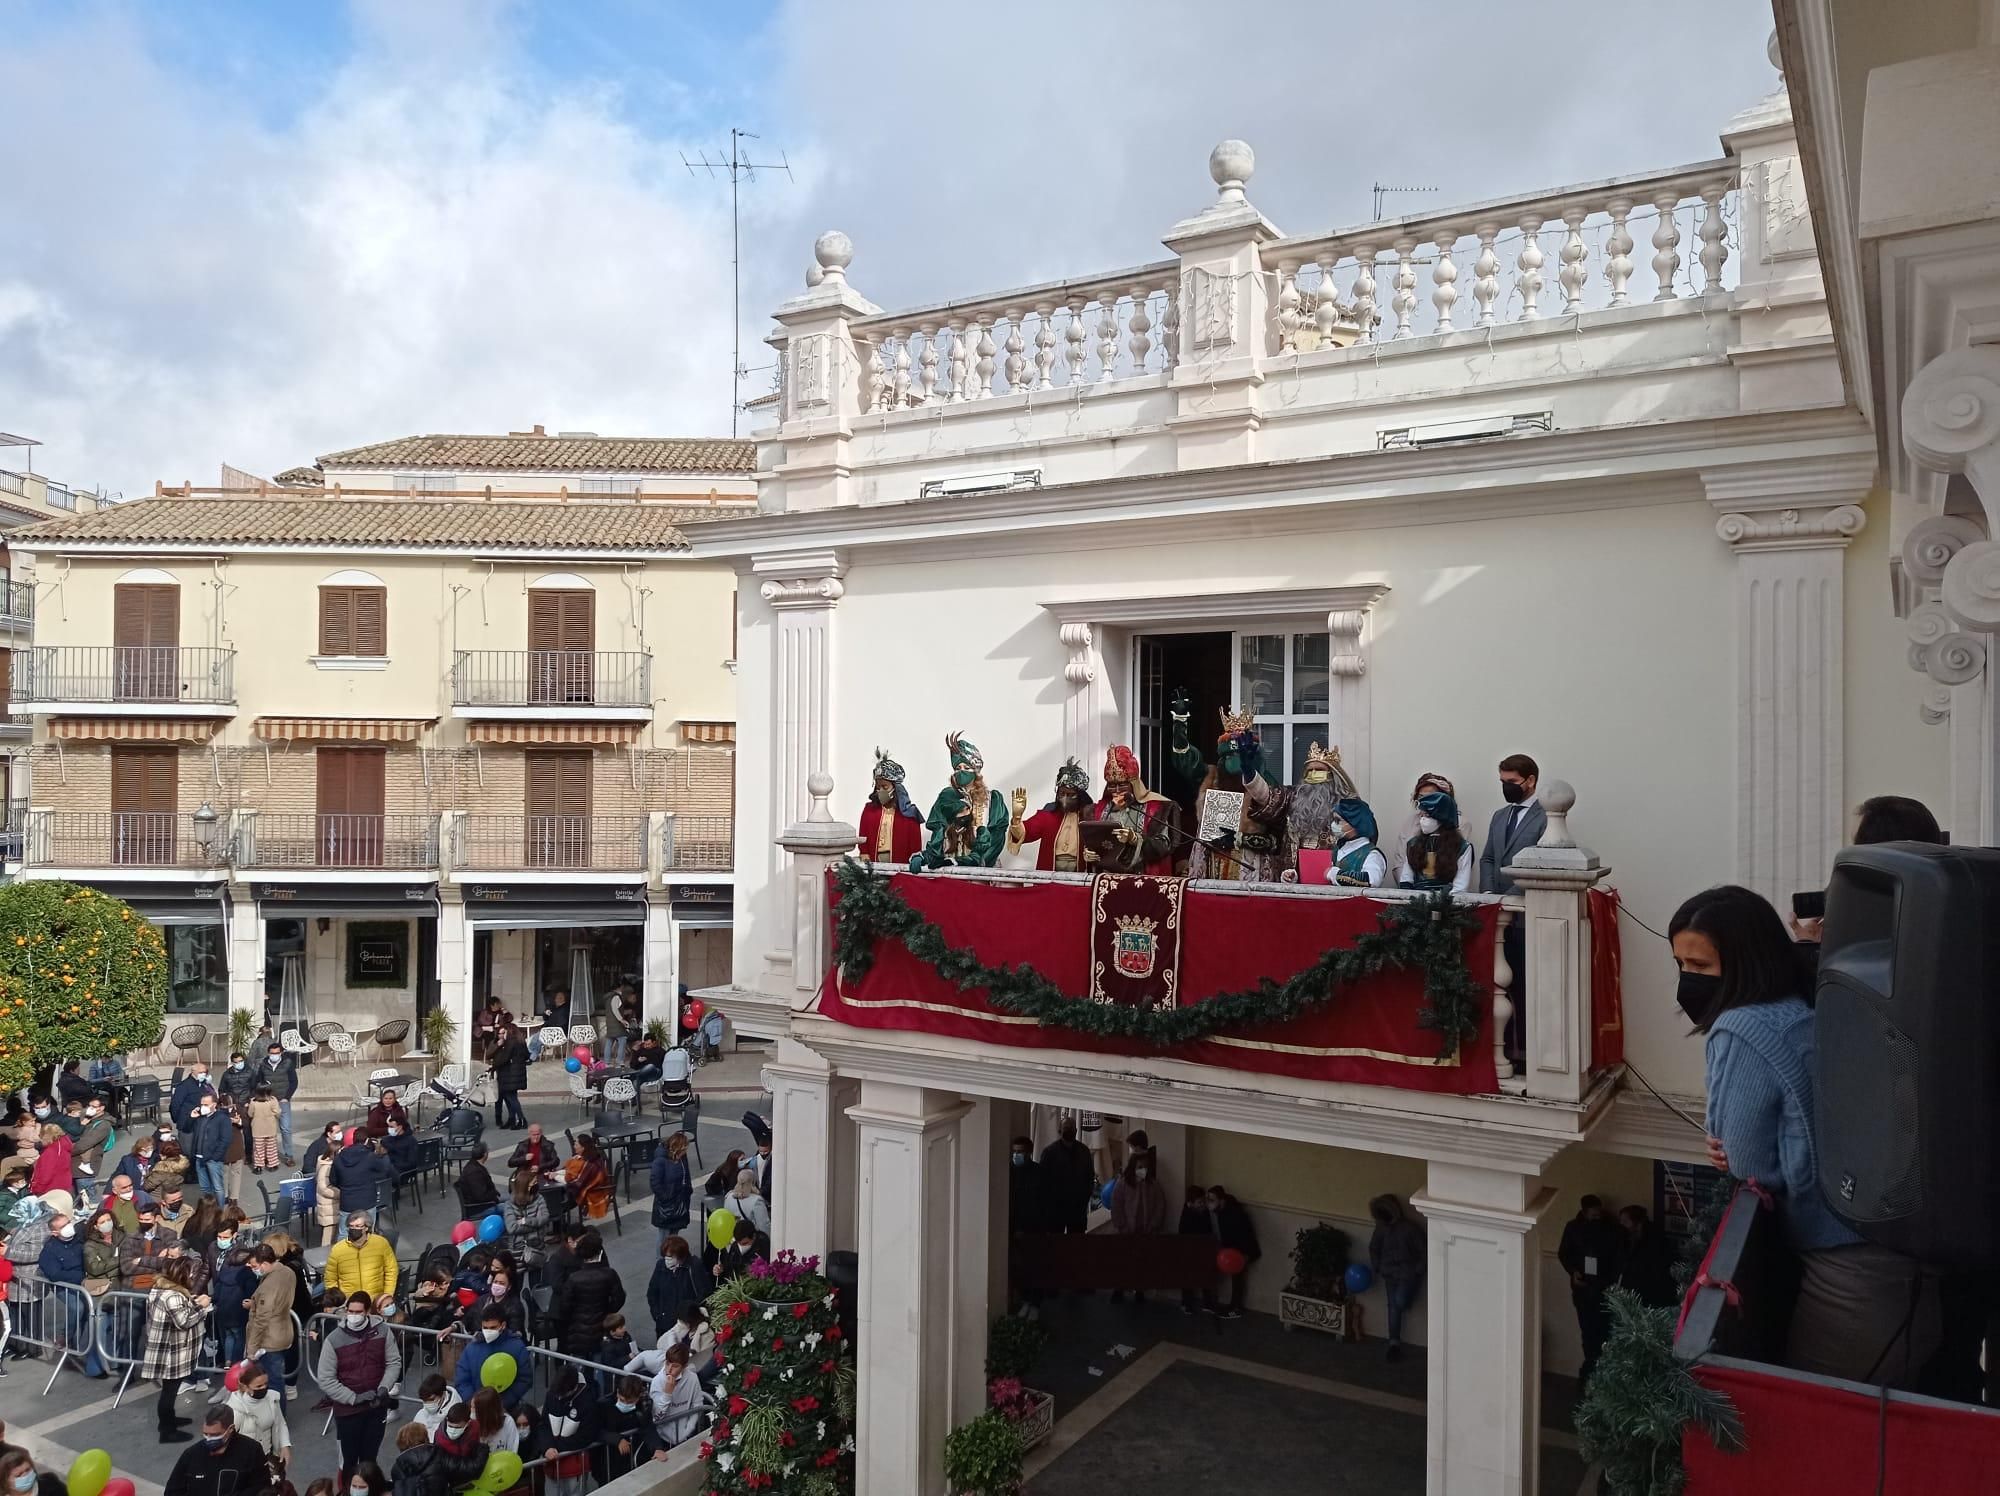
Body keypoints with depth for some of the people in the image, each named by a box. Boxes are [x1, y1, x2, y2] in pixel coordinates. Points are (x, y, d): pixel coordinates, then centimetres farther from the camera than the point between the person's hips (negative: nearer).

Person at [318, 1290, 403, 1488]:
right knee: (349, 1459, 8)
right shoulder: (334, 1339, -13)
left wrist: (384, 1388, -14)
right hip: (347, 1410, -2)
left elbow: (394, 1362, 2)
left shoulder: (382, 1331, -7)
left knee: (370, 1457, 14)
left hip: (377, 1407, 2)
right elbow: (325, 1379, -12)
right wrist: (354, 1398, -16)